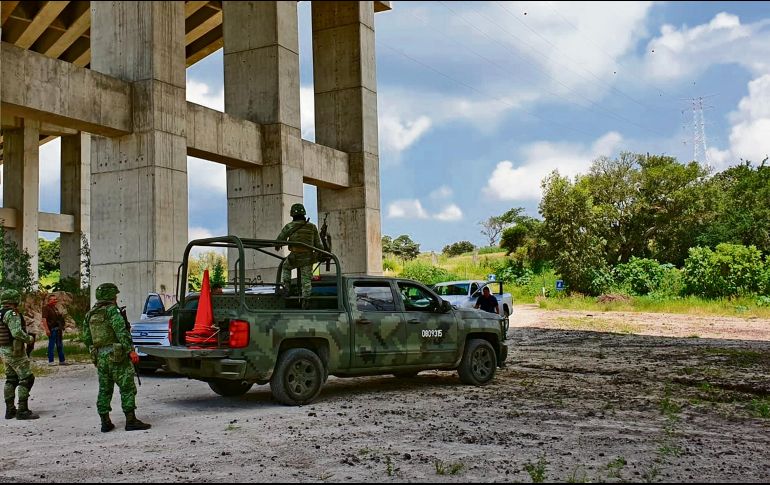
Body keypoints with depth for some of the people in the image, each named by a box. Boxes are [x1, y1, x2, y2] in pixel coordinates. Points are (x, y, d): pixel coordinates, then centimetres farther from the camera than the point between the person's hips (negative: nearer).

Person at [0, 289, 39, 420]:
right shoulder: (12, 314, -18)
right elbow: (17, 332, -28)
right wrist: (29, 338, -11)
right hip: (15, 351, -9)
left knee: (11, 380, 15)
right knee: (27, 379, -5)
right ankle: (22, 410, -8)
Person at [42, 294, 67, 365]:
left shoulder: (55, 308, 19)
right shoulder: (46, 308, -7)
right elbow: (44, 319, -16)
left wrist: (61, 329, 20)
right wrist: (47, 329, -23)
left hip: (58, 329, 9)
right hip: (52, 329, -9)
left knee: (60, 345, 11)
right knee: (51, 345, -5)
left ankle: (62, 361, 16)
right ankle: (50, 361, -2)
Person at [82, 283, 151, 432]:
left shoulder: (90, 315, 14)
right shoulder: (111, 311, -9)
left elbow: (86, 338, 17)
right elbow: (121, 332, -20)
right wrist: (131, 350, -24)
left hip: (100, 357, 7)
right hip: (116, 356, -7)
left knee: (104, 390, 12)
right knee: (127, 388, -3)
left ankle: (105, 422, 13)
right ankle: (131, 421, -4)